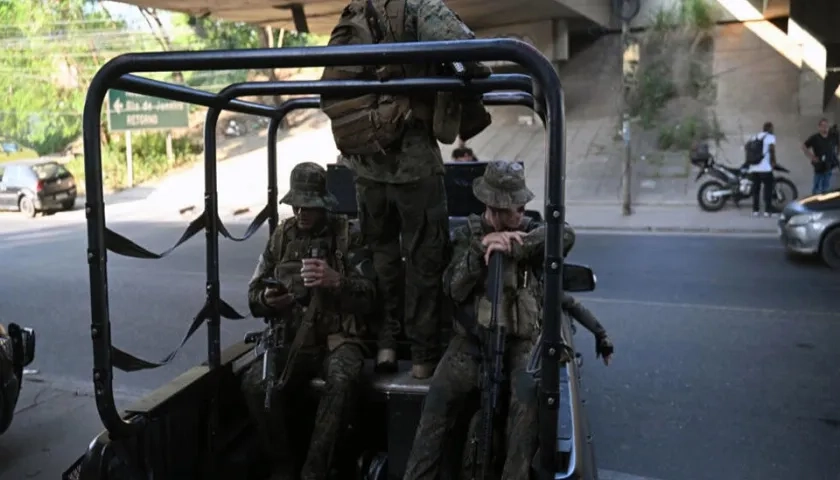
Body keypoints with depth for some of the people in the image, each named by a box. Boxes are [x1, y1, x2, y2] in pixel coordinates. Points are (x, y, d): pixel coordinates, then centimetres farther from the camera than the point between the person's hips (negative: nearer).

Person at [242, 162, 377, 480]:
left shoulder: (348, 236, 0)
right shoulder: (281, 237, 11)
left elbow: (368, 299, -6)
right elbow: (254, 295, 14)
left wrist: (336, 281, -25)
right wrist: (267, 299, -10)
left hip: (338, 336, -3)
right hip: (291, 335, 3)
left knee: (341, 380, -36)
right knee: (255, 381, -26)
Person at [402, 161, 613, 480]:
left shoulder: (530, 231, 6)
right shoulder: (468, 234, 9)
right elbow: (453, 289, -3)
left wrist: (513, 246, -24)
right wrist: (480, 248, -16)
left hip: (523, 337, 0)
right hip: (473, 336, 1)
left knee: (527, 392, -31)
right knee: (439, 394, -22)